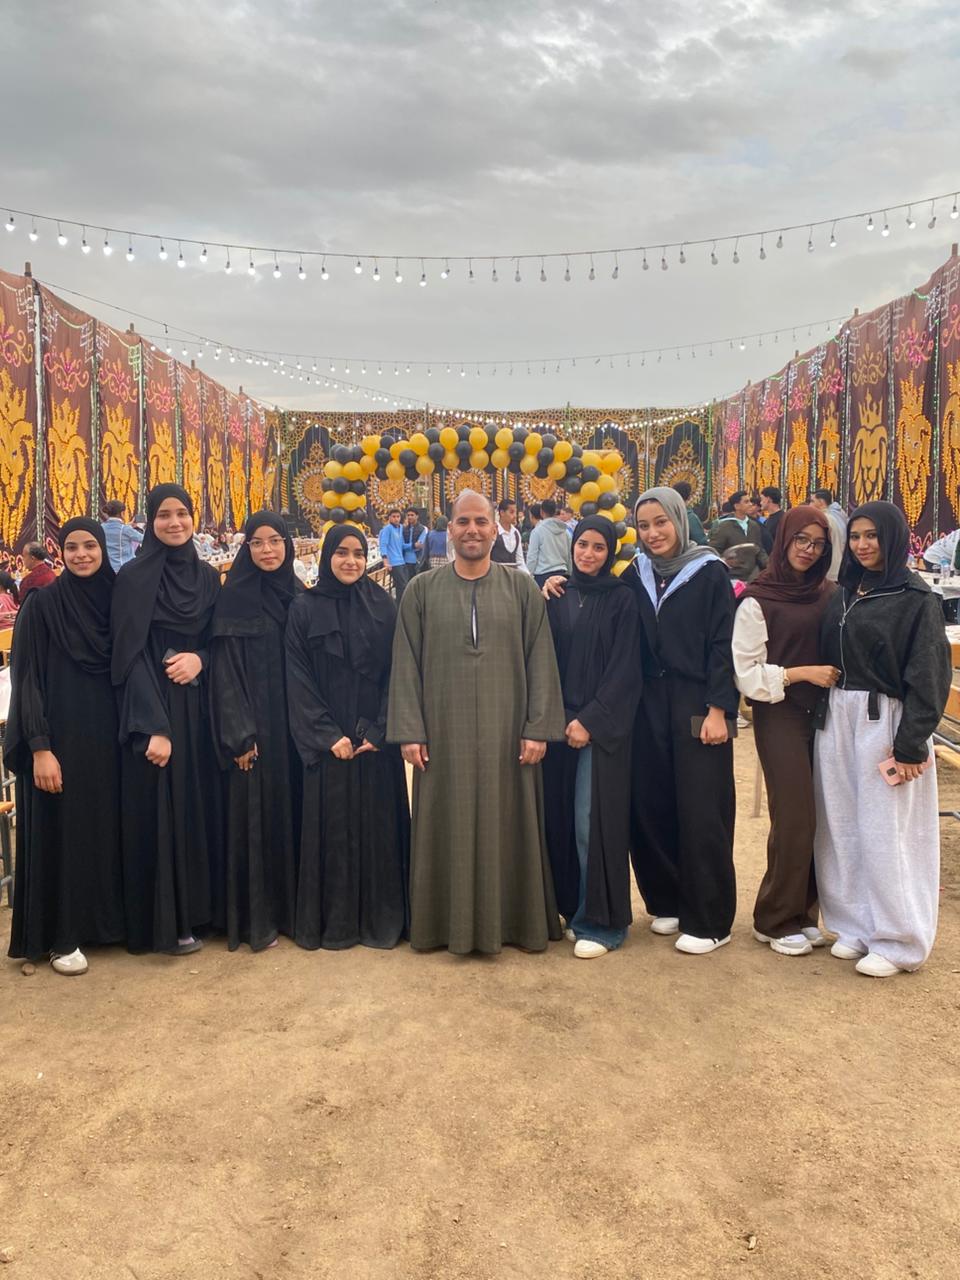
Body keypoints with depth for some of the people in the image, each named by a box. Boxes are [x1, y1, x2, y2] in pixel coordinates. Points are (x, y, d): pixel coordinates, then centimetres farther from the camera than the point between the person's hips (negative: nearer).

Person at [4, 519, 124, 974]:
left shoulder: (117, 601, 6)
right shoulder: (41, 605, -7)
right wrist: (39, 747, -16)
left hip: (107, 736, 4)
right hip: (60, 738, -4)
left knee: (109, 826, 11)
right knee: (62, 832, 3)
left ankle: (108, 918, 26)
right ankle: (61, 935, 15)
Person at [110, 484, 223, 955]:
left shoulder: (208, 577, 9)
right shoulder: (133, 577, -7)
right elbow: (130, 655, -12)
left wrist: (200, 659, -11)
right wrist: (152, 726, -19)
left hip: (199, 704, 5)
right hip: (153, 706, -5)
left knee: (202, 801, 10)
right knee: (160, 808, 0)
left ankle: (200, 905, 24)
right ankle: (165, 919, 12)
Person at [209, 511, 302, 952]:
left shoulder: (300, 596, 9)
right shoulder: (233, 598, -5)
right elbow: (225, 670, -9)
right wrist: (239, 734, -15)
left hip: (294, 722, 5)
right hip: (252, 726, -4)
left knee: (293, 809, 10)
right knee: (255, 814, 0)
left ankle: (294, 906, 22)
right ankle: (256, 917, 10)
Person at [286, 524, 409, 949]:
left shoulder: (383, 607, 4)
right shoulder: (304, 610, 1)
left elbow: (396, 672, 0)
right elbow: (299, 679, -2)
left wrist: (379, 731, -10)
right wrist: (328, 735, -10)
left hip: (375, 738, 1)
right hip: (326, 741, -1)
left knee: (378, 824, 5)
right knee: (332, 828, 4)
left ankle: (381, 918, 17)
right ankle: (334, 922, 15)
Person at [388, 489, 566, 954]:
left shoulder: (522, 589, 3)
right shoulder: (422, 590, 4)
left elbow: (540, 661, 1)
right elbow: (406, 665, 2)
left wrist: (538, 728, -6)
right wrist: (409, 731, -5)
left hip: (505, 733, 0)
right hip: (444, 732, 0)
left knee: (507, 824, 8)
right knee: (448, 827, 8)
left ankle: (512, 919, 24)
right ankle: (449, 922, 23)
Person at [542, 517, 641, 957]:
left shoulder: (621, 599, -2)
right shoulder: (556, 596, 10)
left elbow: (622, 667, -7)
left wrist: (590, 719, -14)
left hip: (602, 724, -4)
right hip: (560, 720, 4)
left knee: (593, 820, -5)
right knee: (562, 817, 6)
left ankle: (601, 921, 6)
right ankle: (575, 909, 21)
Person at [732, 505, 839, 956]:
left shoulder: (829, 595, 6)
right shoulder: (757, 601, -5)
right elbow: (747, 674, -7)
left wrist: (835, 677, -2)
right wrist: (801, 673, -14)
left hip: (822, 714, 4)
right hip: (780, 718, -4)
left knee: (817, 817, 5)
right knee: (795, 817, -5)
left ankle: (803, 912, 22)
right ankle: (776, 920, 12)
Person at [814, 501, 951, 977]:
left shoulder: (916, 599, -7)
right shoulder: (844, 594, 11)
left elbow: (928, 676, -11)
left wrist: (910, 744, -15)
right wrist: (825, 718, 6)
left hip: (884, 720, -6)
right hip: (837, 718, 6)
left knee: (885, 832, -1)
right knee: (842, 826, 9)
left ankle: (896, 940, 13)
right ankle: (855, 925, 23)